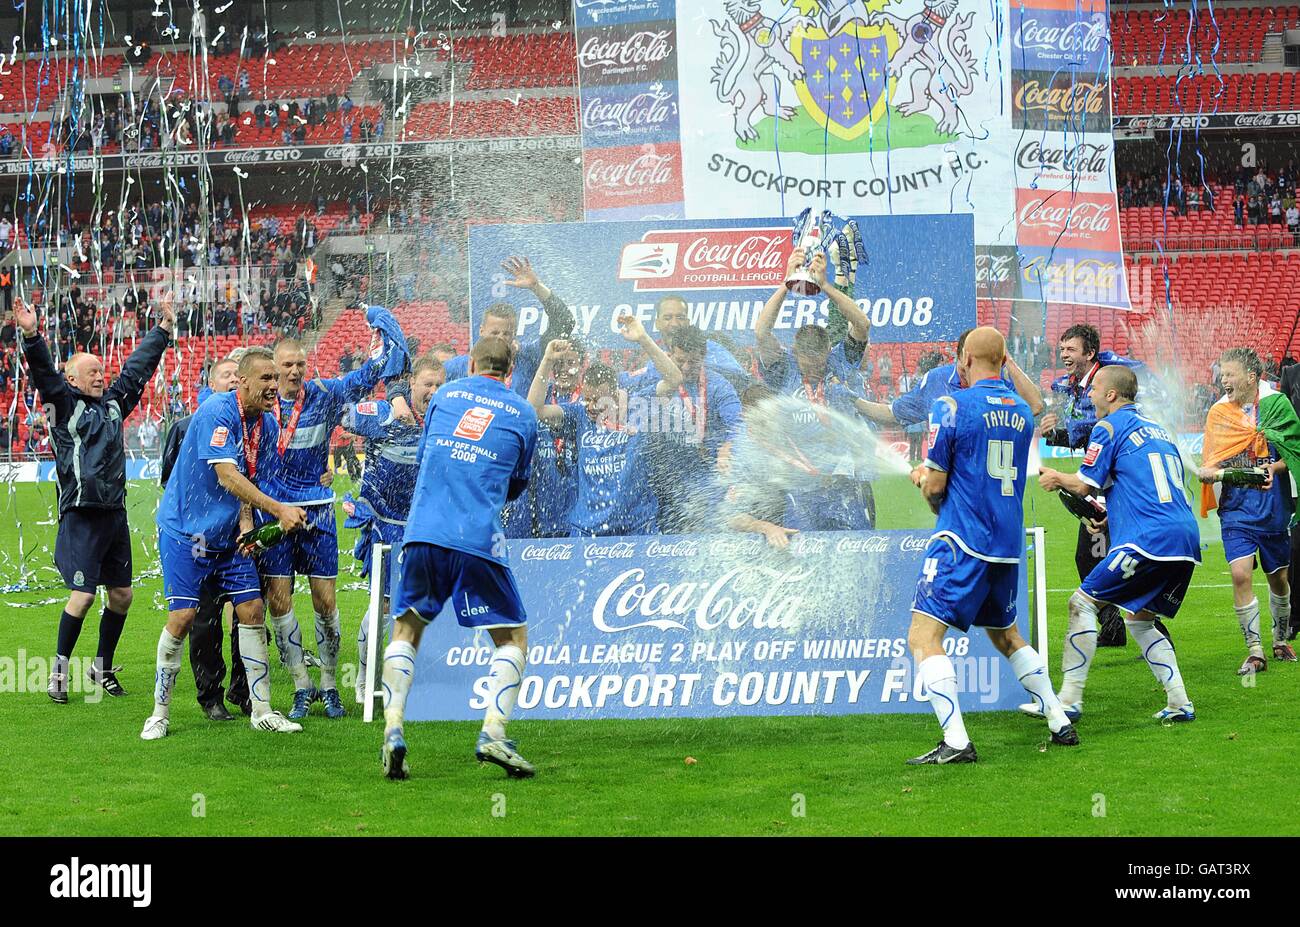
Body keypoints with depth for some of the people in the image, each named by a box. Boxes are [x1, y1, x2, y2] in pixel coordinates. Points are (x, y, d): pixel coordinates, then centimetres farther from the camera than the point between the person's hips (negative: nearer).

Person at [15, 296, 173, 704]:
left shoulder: (114, 403, 15)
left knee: (122, 594, 8)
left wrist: (163, 327, 28)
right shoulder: (65, 405, -1)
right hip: (81, 514, -7)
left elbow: (138, 366, 24)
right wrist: (31, 335, -31)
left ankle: (103, 668, 22)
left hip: (115, 513, 7)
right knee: (82, 594, -11)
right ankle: (60, 670, 2)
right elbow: (44, 374, -16)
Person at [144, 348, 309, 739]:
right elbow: (226, 476, -28)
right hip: (185, 530, -7)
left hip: (228, 536, 7)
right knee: (182, 617, -9)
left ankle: (261, 710, 8)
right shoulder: (217, 411, -20)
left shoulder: (267, 424, 4)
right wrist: (278, 510, -32)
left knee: (252, 610, 0)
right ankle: (160, 713, 4)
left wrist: (246, 523, -7)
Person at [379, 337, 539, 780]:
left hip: (422, 533, 2)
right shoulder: (523, 414, 11)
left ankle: (393, 731, -1)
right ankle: (493, 734, -10)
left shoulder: (444, 394, 15)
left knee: (406, 630, 17)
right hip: (479, 540, -2)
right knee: (512, 638, 9)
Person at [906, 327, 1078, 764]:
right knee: (1005, 635, 25)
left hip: (962, 543, -7)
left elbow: (935, 486, -8)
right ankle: (1060, 723, 24)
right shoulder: (1022, 411, 10)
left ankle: (956, 742, -20)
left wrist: (925, 479, 16)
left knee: (923, 637, -8)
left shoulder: (952, 406, -10)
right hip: (1008, 544, 7)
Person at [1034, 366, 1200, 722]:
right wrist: (1112, 517, 35)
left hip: (1149, 541, -8)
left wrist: (1056, 478, 19)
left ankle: (1069, 699, -6)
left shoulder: (1109, 426, 0)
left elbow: (1085, 484, -1)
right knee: (1139, 620, 21)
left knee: (1083, 603, -2)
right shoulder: (1156, 429, 25)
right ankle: (1179, 703, 11)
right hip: (1186, 538, 8)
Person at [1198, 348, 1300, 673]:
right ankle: (1254, 652, -9)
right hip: (1236, 509, 0)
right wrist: (1209, 472, -15)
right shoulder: (1218, 412, 4)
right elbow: (1212, 462, 7)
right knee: (1240, 574, -16)